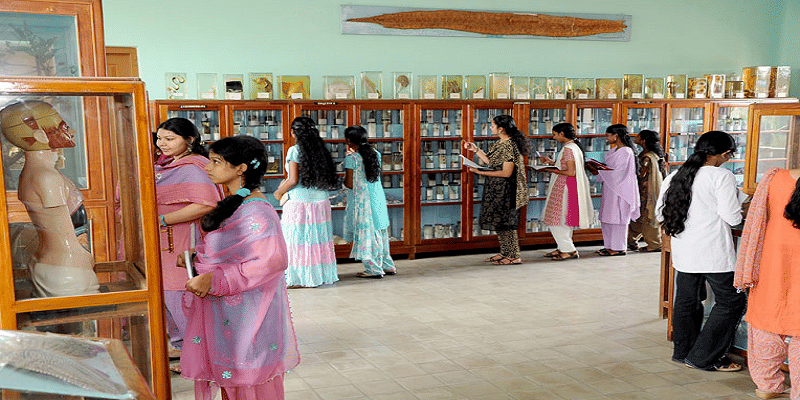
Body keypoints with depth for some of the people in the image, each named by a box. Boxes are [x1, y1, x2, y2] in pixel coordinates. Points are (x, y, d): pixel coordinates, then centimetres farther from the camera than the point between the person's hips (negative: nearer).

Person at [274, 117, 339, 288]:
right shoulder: (321, 149, 10)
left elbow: (293, 180, -13)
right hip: (321, 201, 6)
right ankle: (320, 275, 18)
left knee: (298, 240, 1)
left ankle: (301, 278, 4)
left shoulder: (295, 150, -9)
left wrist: (280, 192, 5)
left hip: (300, 202, -6)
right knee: (318, 239, 12)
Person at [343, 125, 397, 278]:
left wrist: (344, 179, 11)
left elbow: (350, 184, -12)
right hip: (378, 197, 7)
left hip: (361, 200, -6)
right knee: (379, 232, 16)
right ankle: (388, 266, 23)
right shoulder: (375, 154, 6)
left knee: (365, 233, 3)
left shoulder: (351, 158, -12)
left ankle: (374, 269, 8)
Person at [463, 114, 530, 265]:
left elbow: (507, 173, -23)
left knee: (504, 222, -3)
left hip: (505, 190, -10)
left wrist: (481, 172, -22)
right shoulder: (499, 144, 10)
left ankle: (514, 256, 6)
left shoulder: (509, 146, -20)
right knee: (498, 221, 15)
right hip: (496, 189, 10)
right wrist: (475, 149, 17)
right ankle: (505, 253, 25)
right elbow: (491, 162, 17)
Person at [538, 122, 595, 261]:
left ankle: (569, 250, 0)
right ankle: (563, 248, 22)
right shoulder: (575, 146, 13)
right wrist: (551, 162, 17)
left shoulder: (568, 149, -18)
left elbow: (571, 172, -23)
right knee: (563, 220, 16)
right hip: (567, 187, 10)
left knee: (557, 220, -4)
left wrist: (553, 170, -14)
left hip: (564, 188, -10)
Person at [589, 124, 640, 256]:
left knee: (616, 218, -2)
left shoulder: (625, 152, -16)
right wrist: (597, 168, 1)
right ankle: (609, 246, 21)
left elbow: (618, 173, -21)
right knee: (606, 218, 12)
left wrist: (598, 172, -18)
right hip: (610, 188, 9)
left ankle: (618, 248, 7)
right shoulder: (614, 150, 13)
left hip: (619, 190, -9)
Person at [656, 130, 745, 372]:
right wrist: (740, 212, 9)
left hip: (683, 252, 7)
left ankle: (683, 352, 26)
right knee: (730, 302, 6)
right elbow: (732, 218, -13)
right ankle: (703, 357, 7)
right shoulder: (722, 177, -11)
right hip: (713, 252, -7)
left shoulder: (674, 177, 6)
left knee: (686, 301, 17)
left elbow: (661, 214, 11)